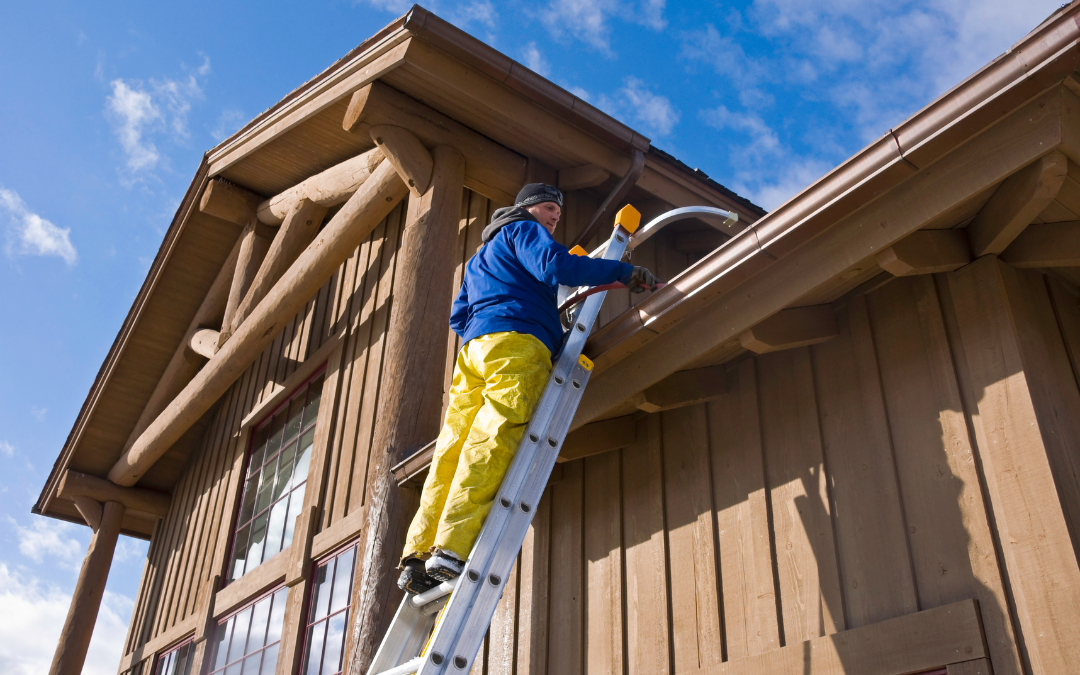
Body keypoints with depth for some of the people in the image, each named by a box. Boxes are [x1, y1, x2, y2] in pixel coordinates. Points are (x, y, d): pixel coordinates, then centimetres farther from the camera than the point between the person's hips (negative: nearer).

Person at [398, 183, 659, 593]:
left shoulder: (480, 258, 39)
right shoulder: (523, 230, 13)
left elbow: (459, 317, 33)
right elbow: (554, 265, -8)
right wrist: (624, 272, -4)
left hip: (474, 347, 8)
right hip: (517, 344, -8)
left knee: (454, 451, -2)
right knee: (492, 445, -20)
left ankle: (419, 555, -11)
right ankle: (453, 549, -32)